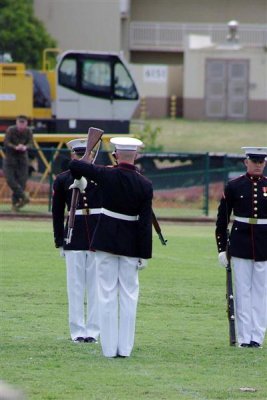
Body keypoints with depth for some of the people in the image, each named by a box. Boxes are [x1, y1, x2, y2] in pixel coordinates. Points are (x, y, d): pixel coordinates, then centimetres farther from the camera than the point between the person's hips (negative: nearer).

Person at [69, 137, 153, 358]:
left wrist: (78, 178, 21)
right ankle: (125, 347, 5)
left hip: (106, 240, 0)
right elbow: (146, 222, -8)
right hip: (131, 245, 0)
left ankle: (109, 348, 4)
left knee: (108, 294, 4)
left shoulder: (107, 175, -9)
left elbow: (75, 165, -3)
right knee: (129, 294, 7)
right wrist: (144, 254, -3)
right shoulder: (145, 185, -7)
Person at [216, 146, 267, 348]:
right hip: (240, 245, -1)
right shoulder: (234, 187, 1)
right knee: (243, 292, 0)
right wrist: (221, 248, 0)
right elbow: (222, 219, 4)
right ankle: (244, 337, 3)